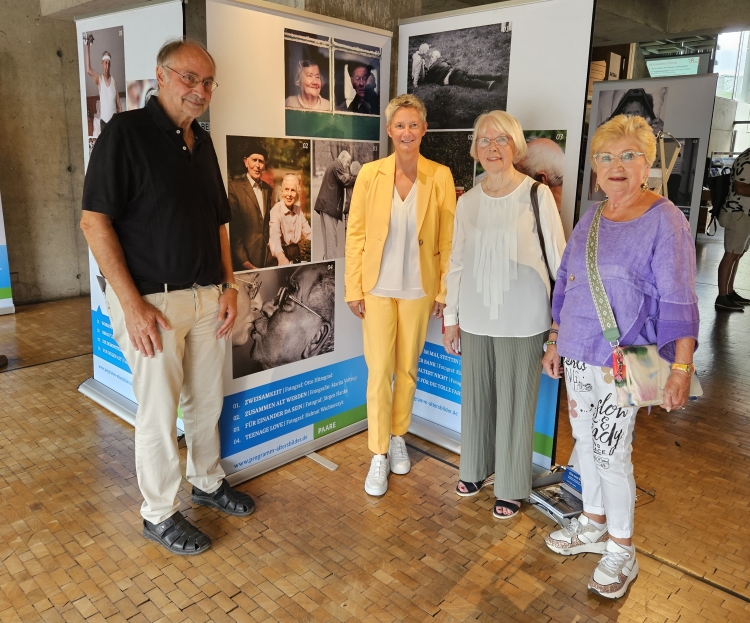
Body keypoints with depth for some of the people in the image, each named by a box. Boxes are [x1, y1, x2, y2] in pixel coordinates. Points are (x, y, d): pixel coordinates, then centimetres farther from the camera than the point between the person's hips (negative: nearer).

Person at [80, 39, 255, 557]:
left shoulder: (203, 143, 12)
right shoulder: (126, 132, -9)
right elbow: (95, 222, -13)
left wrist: (229, 286, 7)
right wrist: (132, 303, -18)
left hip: (208, 298, 6)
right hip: (152, 302, -6)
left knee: (208, 401, 17)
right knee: (160, 412, 5)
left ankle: (207, 481, 38)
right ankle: (160, 514, 24)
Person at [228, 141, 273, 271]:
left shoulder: (268, 189, 10)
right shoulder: (234, 187, -8)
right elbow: (233, 229, -12)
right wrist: (245, 262, -16)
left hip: (266, 257, 5)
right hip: (243, 261, -5)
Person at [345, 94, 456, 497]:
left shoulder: (440, 176, -4)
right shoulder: (370, 174, -4)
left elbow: (447, 237, 0)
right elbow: (355, 233, -2)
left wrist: (445, 289, -1)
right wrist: (353, 289, -4)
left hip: (419, 288, 1)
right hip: (378, 287, -1)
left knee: (407, 368, 14)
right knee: (379, 372, 2)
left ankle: (398, 437, 35)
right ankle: (379, 456, 16)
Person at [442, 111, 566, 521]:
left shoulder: (537, 195, -6)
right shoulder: (467, 202, 5)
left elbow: (558, 258, -4)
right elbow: (457, 263, 9)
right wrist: (451, 319, 10)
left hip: (522, 320, -4)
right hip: (475, 317, 4)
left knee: (515, 401, 6)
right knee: (476, 395, 14)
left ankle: (510, 487, 26)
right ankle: (476, 469, 37)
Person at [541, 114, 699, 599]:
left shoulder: (665, 221, -10)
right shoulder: (590, 219, 9)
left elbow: (677, 301, -13)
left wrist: (682, 367, -17)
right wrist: (556, 342, 15)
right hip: (578, 356, 6)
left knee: (611, 453, 0)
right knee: (586, 443, 16)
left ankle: (621, 551, 21)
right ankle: (594, 525, 37)